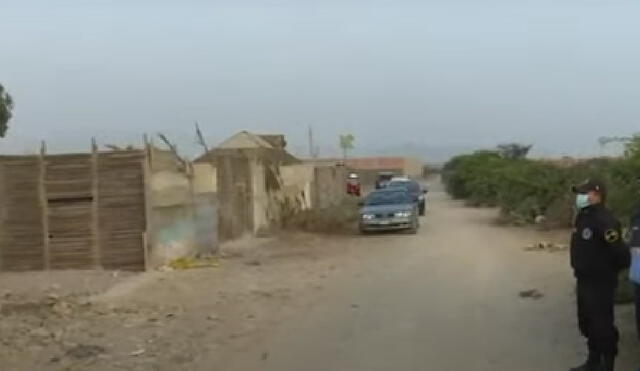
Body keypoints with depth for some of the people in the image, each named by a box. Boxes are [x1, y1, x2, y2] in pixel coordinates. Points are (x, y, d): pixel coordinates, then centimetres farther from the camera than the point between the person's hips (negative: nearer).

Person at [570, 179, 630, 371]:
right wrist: (580, 271, 15)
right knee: (587, 324, 20)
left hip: (601, 284, -9)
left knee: (603, 326, 1)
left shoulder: (604, 221, -23)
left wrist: (610, 270, -8)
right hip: (584, 281, 10)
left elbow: (620, 253, -24)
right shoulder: (583, 217, 6)